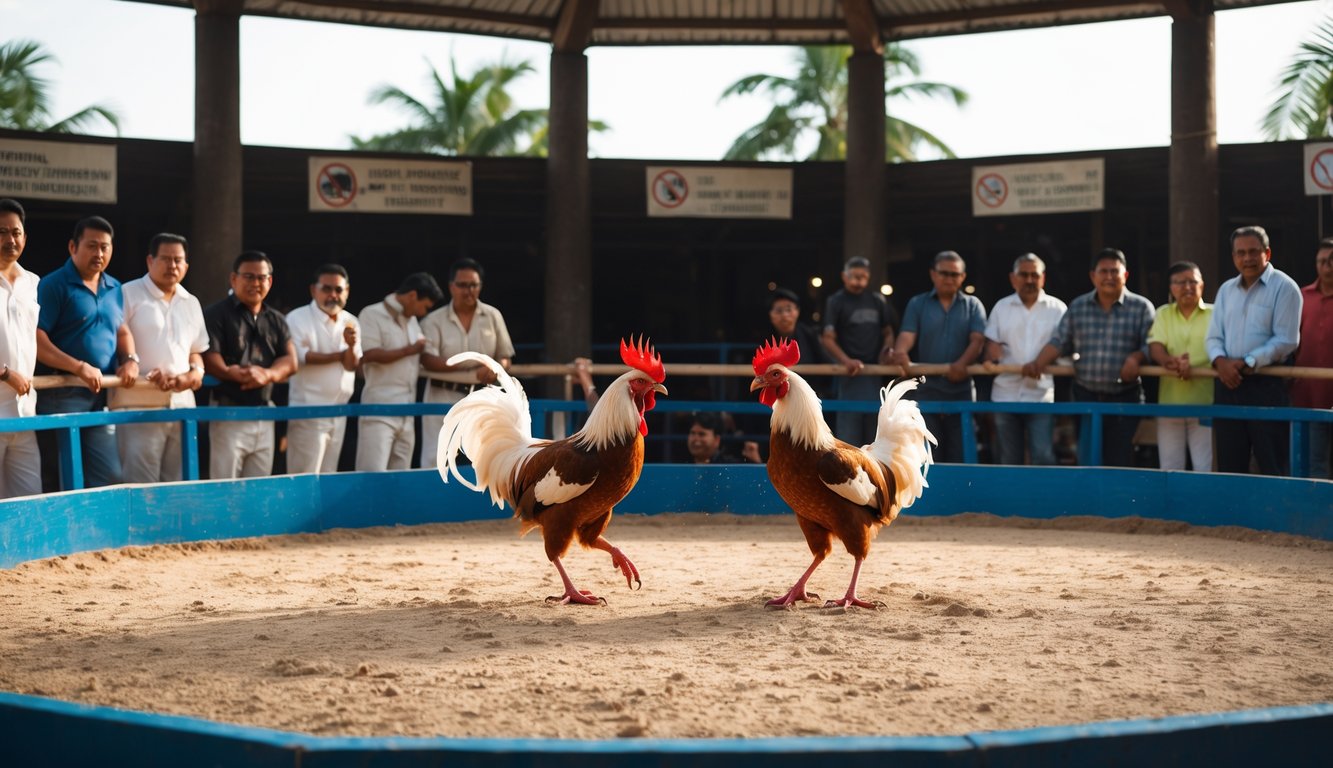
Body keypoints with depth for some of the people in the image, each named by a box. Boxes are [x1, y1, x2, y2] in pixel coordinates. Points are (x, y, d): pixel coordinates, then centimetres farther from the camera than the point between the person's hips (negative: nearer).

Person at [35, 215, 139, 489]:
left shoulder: (114, 289, 15)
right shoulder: (53, 285, -7)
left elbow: (122, 331, 26)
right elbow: (36, 340, -15)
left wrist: (130, 360, 5)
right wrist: (80, 368, -22)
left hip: (103, 396, 7)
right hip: (63, 395, -7)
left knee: (110, 477, 5)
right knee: (69, 483, -5)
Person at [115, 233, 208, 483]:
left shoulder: (191, 303, 18)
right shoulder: (128, 294, -2)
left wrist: (196, 371, 1)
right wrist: (146, 375, -19)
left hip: (182, 405, 6)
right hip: (140, 406, -6)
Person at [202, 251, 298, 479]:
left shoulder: (276, 320, 16)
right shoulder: (216, 314, -2)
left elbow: (290, 362, 7)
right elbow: (210, 358, -13)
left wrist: (267, 374, -15)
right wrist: (233, 373, -33)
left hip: (264, 414, 6)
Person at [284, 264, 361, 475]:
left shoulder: (350, 322, 11)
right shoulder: (297, 319, -7)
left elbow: (352, 365, 5)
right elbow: (295, 357, -20)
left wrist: (351, 346, -18)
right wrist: (338, 356, -8)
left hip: (339, 411, 6)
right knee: (306, 479, -9)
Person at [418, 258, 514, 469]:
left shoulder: (493, 316, 6)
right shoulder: (434, 321, -3)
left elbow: (505, 357, 11)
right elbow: (428, 360, -15)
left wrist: (496, 369, -15)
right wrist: (472, 366, -25)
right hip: (443, 397, -2)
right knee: (435, 459, -5)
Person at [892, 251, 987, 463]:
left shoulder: (972, 305, 10)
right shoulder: (917, 304, 10)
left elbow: (977, 340, -4)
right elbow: (907, 336, -4)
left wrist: (963, 362, -25)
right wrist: (900, 354, -28)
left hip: (962, 390, 1)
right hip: (926, 389, 0)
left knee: (960, 454, 3)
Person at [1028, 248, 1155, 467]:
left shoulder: (1141, 307, 1)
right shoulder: (1077, 307, 9)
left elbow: (1150, 345, -2)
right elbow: (1059, 342, 9)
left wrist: (1136, 357, -23)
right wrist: (1038, 363, -6)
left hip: (1124, 399, -3)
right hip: (1086, 396, 3)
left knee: (1120, 460, -5)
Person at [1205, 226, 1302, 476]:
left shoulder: (1284, 287, -3)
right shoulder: (1226, 290, 15)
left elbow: (1286, 340, -11)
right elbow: (1214, 337, 13)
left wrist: (1247, 363, -16)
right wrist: (1220, 361, -9)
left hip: (1265, 383, -6)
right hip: (1227, 384, 6)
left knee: (1272, 465, -4)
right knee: (1229, 466, 9)